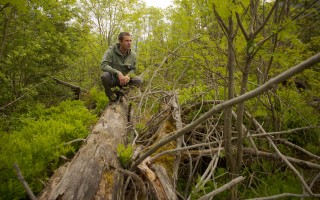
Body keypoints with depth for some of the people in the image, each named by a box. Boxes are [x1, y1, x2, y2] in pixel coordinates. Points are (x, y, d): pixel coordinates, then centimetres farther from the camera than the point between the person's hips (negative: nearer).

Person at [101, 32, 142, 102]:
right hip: (112, 79, -3)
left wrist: (128, 76, -22)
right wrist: (117, 73, -40)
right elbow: (103, 65, -26)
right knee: (105, 75, -37)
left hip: (124, 80, 3)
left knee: (139, 80, -22)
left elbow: (133, 69, 3)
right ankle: (110, 94, -4)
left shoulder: (133, 54, -3)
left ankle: (121, 92, 4)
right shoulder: (111, 51, -14)